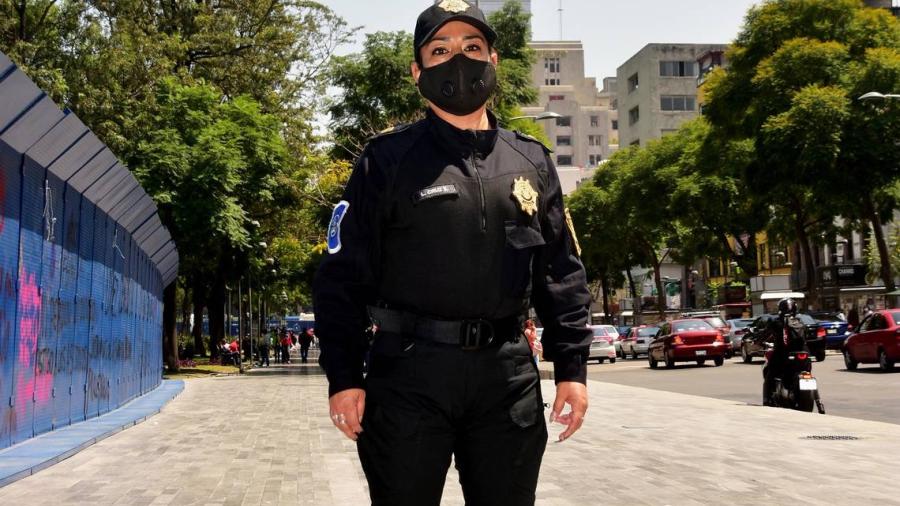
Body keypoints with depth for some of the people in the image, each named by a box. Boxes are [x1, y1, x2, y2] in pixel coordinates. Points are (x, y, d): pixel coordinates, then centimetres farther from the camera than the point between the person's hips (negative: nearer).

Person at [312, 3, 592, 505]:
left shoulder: (532, 161, 10)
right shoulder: (389, 158, 0)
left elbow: (562, 272, 11)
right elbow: (343, 273, -2)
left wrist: (572, 366, 4)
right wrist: (344, 376, -8)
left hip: (508, 375, 3)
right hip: (409, 373, -3)